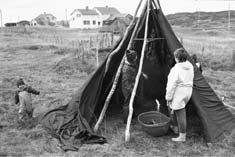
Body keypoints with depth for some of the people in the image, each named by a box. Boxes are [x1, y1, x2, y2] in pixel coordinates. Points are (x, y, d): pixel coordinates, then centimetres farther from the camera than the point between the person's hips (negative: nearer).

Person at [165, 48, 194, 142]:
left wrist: (168, 98, -10)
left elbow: (172, 85, -19)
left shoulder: (176, 69, -21)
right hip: (188, 92, 9)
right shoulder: (190, 66, 5)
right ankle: (176, 127, 36)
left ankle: (182, 137, 11)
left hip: (179, 93, -8)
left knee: (180, 114, 1)